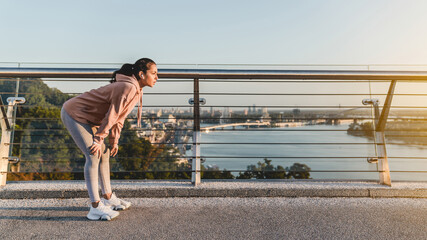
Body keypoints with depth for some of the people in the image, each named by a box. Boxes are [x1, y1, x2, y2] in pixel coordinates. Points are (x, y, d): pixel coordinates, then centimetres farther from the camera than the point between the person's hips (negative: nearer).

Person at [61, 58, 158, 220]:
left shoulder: (136, 90, 4)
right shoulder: (128, 87, -27)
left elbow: (120, 116, 9)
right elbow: (111, 116, -24)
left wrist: (114, 140, 9)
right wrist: (99, 140, -16)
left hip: (86, 118, 10)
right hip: (73, 114, -10)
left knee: (104, 154, 10)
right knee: (94, 155, -15)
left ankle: (108, 197, 22)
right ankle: (96, 207, -7)